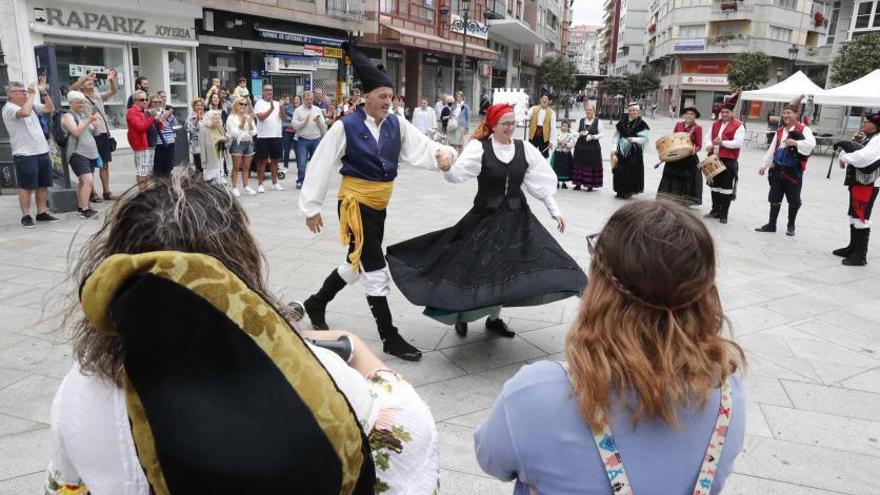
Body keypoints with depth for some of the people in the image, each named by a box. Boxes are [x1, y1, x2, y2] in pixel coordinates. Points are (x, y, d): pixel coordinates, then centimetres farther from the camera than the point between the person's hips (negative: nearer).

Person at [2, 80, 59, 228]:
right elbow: (25, 112, -28)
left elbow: (50, 109, 15)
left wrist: (44, 92, 4)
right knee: (26, 187, -2)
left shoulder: (32, 104, 13)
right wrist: (32, 94, -18)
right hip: (24, 155, -7)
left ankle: (42, 213, 19)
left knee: (43, 185, 10)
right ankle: (26, 216, 5)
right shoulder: (9, 108, -10)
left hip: (42, 151, 7)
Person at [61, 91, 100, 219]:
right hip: (77, 153, -8)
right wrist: (89, 121, -23)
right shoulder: (68, 116, -5)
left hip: (90, 153, 8)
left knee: (82, 181, 13)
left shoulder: (84, 115, 16)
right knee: (88, 180, -20)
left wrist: (94, 122, 3)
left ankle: (80, 207, 22)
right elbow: (76, 132, -19)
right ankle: (85, 210, -20)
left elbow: (93, 132, 21)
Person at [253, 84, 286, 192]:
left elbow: (282, 116, -1)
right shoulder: (259, 103, -1)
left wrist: (281, 106, -18)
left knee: (274, 160, 11)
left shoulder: (277, 103, 11)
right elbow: (261, 117, -15)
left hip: (276, 135, 4)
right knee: (262, 160, 1)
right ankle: (260, 184, 6)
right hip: (263, 136, -4)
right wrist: (271, 109, -25)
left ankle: (275, 182, 20)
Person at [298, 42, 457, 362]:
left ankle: (316, 304, 44)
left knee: (357, 263, 20)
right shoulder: (345, 127, -13)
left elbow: (421, 148, -7)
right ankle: (389, 338, 8)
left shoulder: (397, 125, 1)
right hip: (355, 205, -7)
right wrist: (312, 208, -7)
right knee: (374, 270, -4)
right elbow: (321, 167, -9)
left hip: (378, 207, 7)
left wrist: (442, 153, -30)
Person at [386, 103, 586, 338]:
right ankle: (462, 312, 27)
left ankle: (494, 317, 26)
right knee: (472, 265, 0)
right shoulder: (479, 147, -10)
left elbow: (541, 183, 3)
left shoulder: (525, 149, -1)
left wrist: (555, 211, 1)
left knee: (503, 268, 5)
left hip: (516, 217, 3)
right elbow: (456, 175, -19)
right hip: (485, 217, -3)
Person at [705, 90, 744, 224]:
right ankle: (715, 211, 25)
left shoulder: (738, 126, -6)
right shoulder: (715, 124, 13)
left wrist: (722, 143, -22)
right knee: (714, 185, 13)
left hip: (729, 161, -6)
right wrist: (710, 146, -3)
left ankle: (724, 214, 5)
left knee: (726, 188, -2)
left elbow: (739, 143, -15)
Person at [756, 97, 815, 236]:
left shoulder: (804, 129, -8)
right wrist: (765, 165, 11)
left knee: (793, 200, 6)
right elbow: (772, 150, 15)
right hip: (778, 169, 6)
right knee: (774, 198, 10)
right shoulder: (780, 131, 12)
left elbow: (811, 144, -26)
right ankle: (771, 224, 20)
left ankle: (791, 225, 23)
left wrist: (795, 142, -27)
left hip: (793, 171, -5)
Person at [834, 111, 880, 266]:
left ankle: (860, 255, -3)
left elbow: (863, 158, -30)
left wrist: (844, 156, -14)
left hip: (867, 185, -10)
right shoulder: (866, 138, 15)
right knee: (854, 215, 18)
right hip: (856, 182, 10)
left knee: (861, 217, -8)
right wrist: (843, 156, -3)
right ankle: (853, 247, 31)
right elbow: (853, 151, 20)